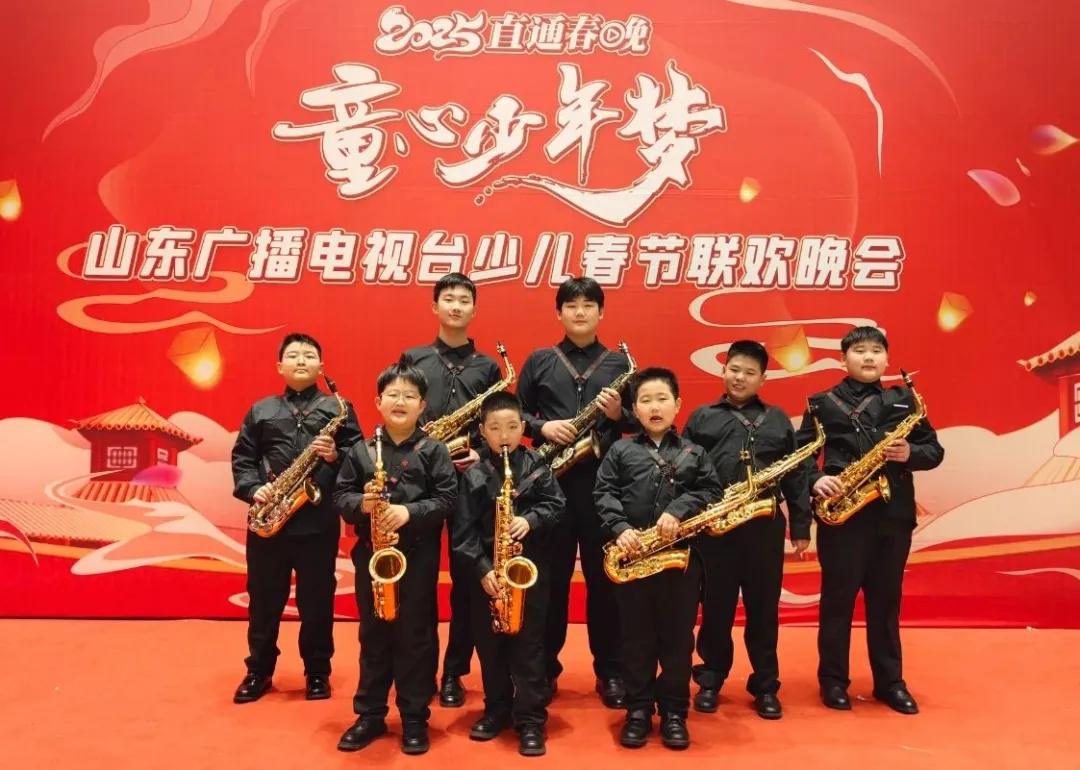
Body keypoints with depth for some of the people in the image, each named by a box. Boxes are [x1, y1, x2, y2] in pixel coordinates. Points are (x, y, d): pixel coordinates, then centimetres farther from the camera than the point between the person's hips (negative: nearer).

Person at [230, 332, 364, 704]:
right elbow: (242, 457, 8)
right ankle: (259, 671, 27)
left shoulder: (338, 408, 4)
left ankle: (317, 672, 23)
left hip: (319, 521, -2)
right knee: (264, 598, 11)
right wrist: (253, 489, -7)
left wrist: (336, 456, -18)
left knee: (316, 600, 7)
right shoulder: (260, 410, 10)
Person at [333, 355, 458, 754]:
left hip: (418, 556, -2)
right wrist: (361, 504, -17)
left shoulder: (434, 451, -2)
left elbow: (447, 498, -8)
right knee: (373, 635, 13)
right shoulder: (361, 450, 4)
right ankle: (370, 714, 26)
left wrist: (410, 512, -21)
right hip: (370, 553, 2)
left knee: (415, 636, 6)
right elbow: (340, 495, 4)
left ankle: (415, 718, 19)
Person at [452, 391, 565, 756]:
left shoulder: (537, 466, -1)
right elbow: (464, 530, -5)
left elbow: (556, 504, 0)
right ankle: (497, 710, 29)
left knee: (528, 645, 2)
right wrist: (481, 568, -14)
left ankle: (530, 718, 13)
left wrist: (531, 520, -19)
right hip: (487, 570, 2)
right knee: (489, 645, 12)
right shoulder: (473, 476, -2)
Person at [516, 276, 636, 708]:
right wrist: (542, 428, -11)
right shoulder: (539, 361, 8)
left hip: (604, 481, 0)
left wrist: (619, 414, -12)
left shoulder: (619, 363, 8)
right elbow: (516, 413, 7)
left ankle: (609, 671, 20)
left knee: (603, 577, 6)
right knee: (551, 577, 7)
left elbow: (637, 422, 8)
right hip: (551, 479, 0)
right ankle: (545, 668, 22)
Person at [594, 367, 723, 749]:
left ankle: (674, 712, 22)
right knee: (636, 637, 8)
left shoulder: (693, 452, 7)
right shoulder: (620, 451, 4)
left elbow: (711, 491, 1)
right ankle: (638, 710, 22)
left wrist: (679, 510, -14)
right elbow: (605, 493, -1)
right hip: (632, 555, 0)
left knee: (678, 637, 8)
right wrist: (619, 528, -16)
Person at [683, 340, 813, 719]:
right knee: (716, 607, 8)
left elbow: (795, 476, 9)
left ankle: (765, 686, 21)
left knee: (764, 608, 8)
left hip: (765, 526, 1)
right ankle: (710, 680, 24)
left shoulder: (778, 420, 11)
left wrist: (801, 526, 5)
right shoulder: (702, 417, 7)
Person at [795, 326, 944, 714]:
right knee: (838, 598, 4)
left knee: (886, 599, 12)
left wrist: (911, 454, -11)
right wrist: (815, 479, -17)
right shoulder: (823, 403, 4)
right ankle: (833, 680, 17)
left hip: (893, 513, 3)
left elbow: (935, 449, 10)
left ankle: (890, 681, 24)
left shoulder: (904, 400, 11)